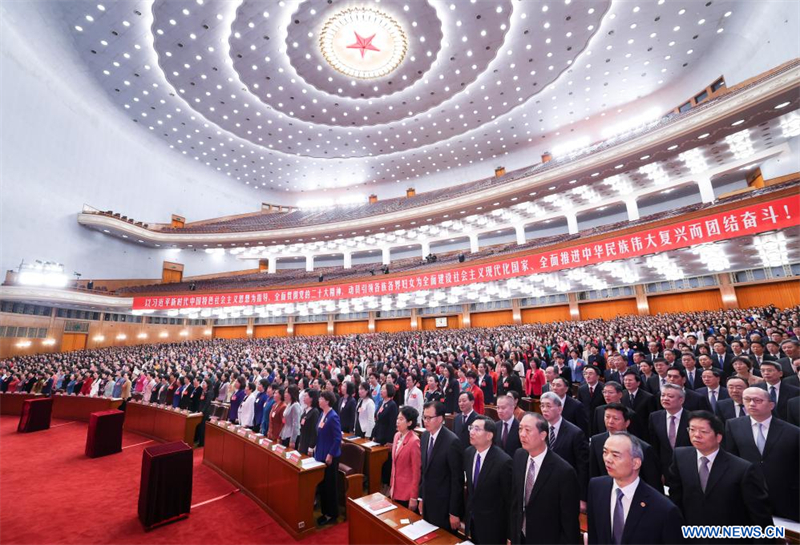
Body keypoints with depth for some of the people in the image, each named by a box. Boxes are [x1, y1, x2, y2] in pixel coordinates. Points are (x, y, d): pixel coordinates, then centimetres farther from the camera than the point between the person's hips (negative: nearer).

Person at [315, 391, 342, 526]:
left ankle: (332, 514, 24)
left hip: (330, 456, -8)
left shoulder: (333, 417, -23)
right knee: (322, 484, 18)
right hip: (321, 454, 8)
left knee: (330, 485, 7)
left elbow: (338, 438, -22)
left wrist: (330, 455, -19)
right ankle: (325, 512, 34)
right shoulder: (322, 414, 3)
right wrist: (317, 447, 14)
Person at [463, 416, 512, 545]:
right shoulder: (468, 453, -7)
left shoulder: (503, 461, -27)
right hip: (471, 519, 5)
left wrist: (510, 534, -8)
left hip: (492, 525, -5)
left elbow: (509, 499, -17)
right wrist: (466, 514, 11)